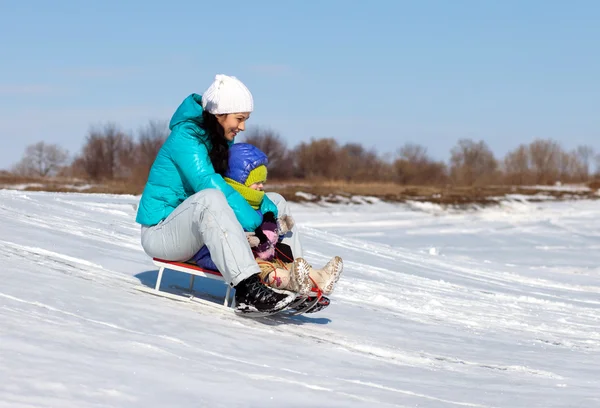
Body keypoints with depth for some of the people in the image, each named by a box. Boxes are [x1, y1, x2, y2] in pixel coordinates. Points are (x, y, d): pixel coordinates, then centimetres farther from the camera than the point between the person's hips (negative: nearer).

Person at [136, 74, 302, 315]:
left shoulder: (222, 140, 9)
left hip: (196, 231, 9)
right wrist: (255, 223, -31)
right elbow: (209, 185, -29)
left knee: (276, 202, 4)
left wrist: (266, 205, -10)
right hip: (161, 231, -9)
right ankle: (248, 290, -49)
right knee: (210, 198, -40)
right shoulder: (186, 138, -18)